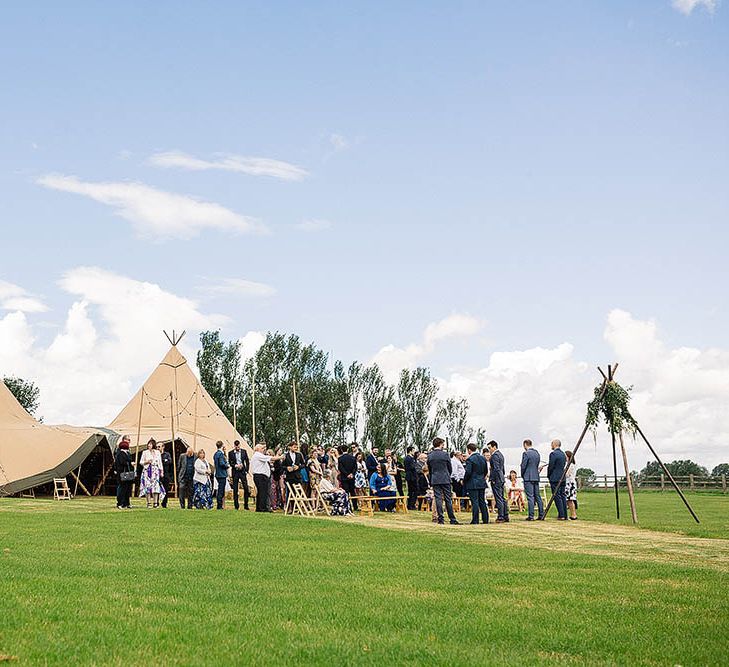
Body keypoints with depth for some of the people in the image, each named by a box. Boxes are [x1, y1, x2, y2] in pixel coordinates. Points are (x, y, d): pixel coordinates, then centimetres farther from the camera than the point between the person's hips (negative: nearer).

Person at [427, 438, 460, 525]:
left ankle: (440, 519, 1)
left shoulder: (429, 456, 2)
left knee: (438, 499, 3)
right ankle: (452, 519, 5)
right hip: (445, 480, -2)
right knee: (448, 499, 3)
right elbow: (450, 468, 2)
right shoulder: (445, 454, -7)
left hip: (435, 480, 2)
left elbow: (429, 469, 11)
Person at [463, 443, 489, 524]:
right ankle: (485, 519, 13)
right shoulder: (483, 458, 8)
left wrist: (464, 481, -4)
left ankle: (475, 520, -3)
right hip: (482, 483, 7)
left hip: (472, 484, -7)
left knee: (474, 502, -4)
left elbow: (468, 472, -17)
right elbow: (486, 470, 14)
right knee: (482, 501, 12)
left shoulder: (470, 459, -14)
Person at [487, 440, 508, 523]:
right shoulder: (500, 454, 17)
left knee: (499, 499, -7)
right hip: (501, 479, 10)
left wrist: (493, 479, -18)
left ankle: (500, 517, -7)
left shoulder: (495, 455, -15)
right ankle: (506, 517, 16)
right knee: (502, 498, 13)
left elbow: (496, 468, -22)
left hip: (496, 480, -10)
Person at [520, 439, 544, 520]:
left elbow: (523, 466, -11)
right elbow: (537, 465, 14)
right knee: (537, 496, 11)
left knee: (530, 497, -6)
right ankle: (541, 515, 12)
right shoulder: (537, 453, 10)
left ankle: (531, 516, -7)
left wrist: (522, 475, 4)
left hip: (528, 478, -7)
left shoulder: (526, 453, -12)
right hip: (536, 477, 7)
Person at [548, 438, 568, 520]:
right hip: (562, 478, 8)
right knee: (562, 496, 10)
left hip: (555, 478, -8)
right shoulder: (563, 454, 13)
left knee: (557, 497, -6)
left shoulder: (553, 454, -13)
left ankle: (561, 516, -9)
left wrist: (549, 476, 2)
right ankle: (565, 515, 10)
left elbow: (551, 467, -12)